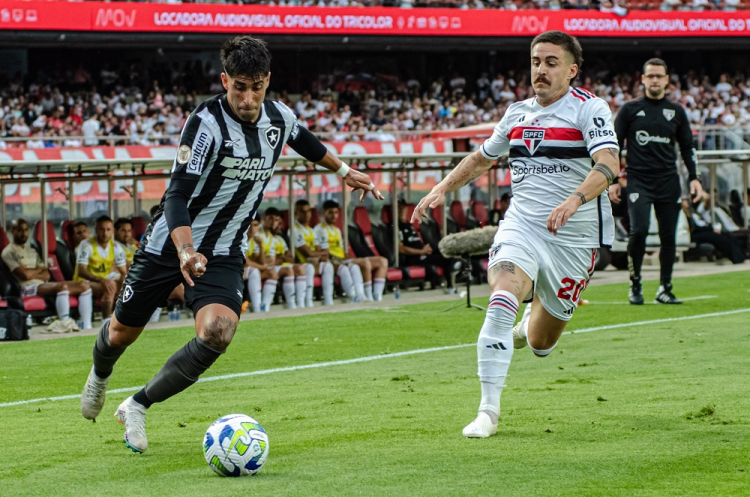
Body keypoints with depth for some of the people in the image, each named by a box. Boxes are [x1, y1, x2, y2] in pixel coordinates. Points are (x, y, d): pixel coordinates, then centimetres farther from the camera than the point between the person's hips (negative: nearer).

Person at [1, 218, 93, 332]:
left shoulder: (32, 251, 27)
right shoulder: (9, 252, 2)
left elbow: (47, 275, 14)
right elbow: (25, 275, -12)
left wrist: (32, 273, -6)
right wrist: (40, 270, 6)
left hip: (42, 284, 8)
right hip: (28, 288, -8)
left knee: (84, 285, -7)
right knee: (63, 286, -36)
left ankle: (87, 326, -17)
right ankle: (65, 324, -47)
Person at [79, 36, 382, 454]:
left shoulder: (279, 117, -4)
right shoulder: (206, 123, -23)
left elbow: (303, 139, 23)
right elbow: (177, 196, -29)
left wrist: (344, 171, 35)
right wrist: (186, 253, -44)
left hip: (225, 254, 3)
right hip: (170, 245, -3)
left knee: (218, 333, -24)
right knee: (122, 332, 12)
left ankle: (137, 408, -7)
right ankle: (101, 375, 51)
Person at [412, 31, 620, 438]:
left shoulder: (590, 109, -8)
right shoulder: (517, 113, 9)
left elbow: (608, 165, -25)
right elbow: (481, 158, 28)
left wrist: (574, 200, -41)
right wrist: (443, 188, 17)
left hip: (574, 237, -3)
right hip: (521, 224, 3)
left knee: (540, 344, 8)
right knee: (502, 301, -26)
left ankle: (531, 325, 48)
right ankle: (488, 411, -22)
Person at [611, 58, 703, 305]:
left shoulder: (676, 111, 11)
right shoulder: (630, 109, 4)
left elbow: (687, 146, 17)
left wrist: (693, 177, 7)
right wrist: (613, 181, 1)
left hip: (668, 181, 3)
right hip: (638, 180, -3)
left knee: (669, 236, 1)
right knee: (639, 230, -18)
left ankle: (665, 289, 12)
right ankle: (635, 284, -1)